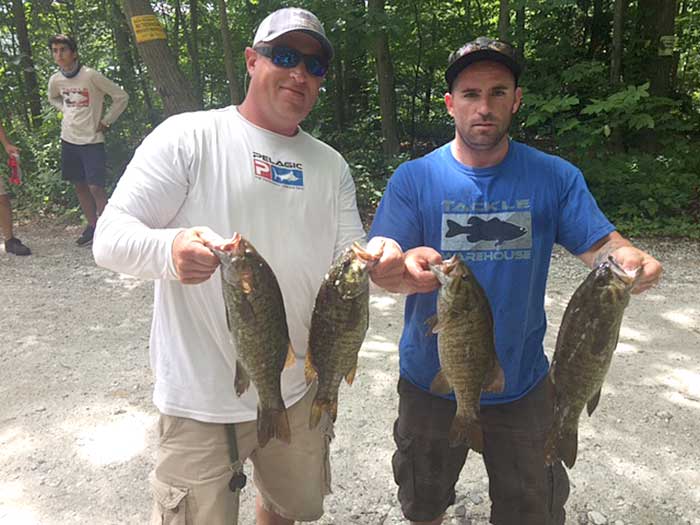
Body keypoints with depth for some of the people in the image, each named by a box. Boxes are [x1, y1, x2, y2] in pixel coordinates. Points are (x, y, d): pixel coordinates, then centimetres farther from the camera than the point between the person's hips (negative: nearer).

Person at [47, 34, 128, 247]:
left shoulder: (91, 75, -13)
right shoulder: (55, 80, 4)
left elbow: (121, 97, -8)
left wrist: (106, 121, -6)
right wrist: (67, 112, 10)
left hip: (91, 140, -6)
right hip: (69, 139, 6)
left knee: (95, 187, -12)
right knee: (79, 185, 11)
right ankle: (92, 226, 22)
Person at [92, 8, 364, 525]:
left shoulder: (330, 165, 7)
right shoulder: (189, 137, -8)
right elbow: (109, 237, -13)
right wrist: (170, 249, -35)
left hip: (300, 390, 5)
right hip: (201, 401, -5)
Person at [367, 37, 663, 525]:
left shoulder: (555, 176, -6)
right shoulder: (414, 178, -10)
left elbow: (602, 245, -9)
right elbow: (381, 267, -16)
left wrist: (631, 261, -33)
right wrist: (407, 267, -40)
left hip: (521, 383, 1)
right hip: (431, 381, 0)